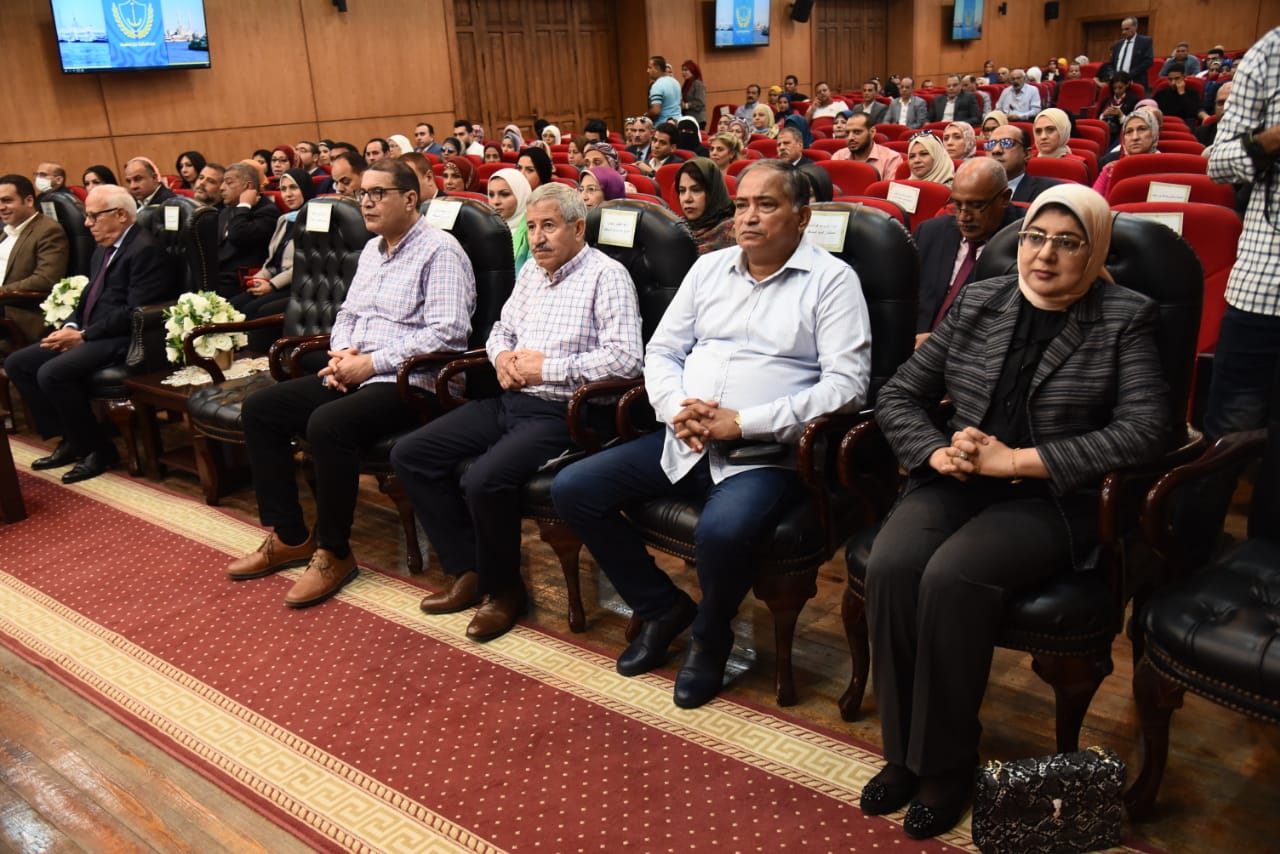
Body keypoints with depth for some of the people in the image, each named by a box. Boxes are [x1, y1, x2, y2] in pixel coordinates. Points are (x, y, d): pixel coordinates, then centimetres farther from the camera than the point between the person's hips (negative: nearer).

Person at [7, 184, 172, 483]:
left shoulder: (145, 250, -14)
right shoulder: (103, 248, 18)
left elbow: (134, 313, -21)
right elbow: (88, 297, 22)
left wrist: (83, 336, -18)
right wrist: (71, 327, 1)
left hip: (123, 340, -10)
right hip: (88, 334, 11)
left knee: (52, 373, -26)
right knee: (17, 363, 5)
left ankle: (99, 449, -9)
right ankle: (70, 440, 9)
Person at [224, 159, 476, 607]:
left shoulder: (439, 250, -8)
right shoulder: (371, 250, 20)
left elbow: (447, 332, -19)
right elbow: (347, 313, 26)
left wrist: (372, 363, -18)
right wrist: (342, 352, 1)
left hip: (410, 382, -9)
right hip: (355, 374, 9)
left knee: (328, 424, -33)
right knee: (260, 407, -1)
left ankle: (334, 553, -14)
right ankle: (289, 536, 5)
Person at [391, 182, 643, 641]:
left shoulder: (606, 276, -8)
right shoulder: (531, 271, 17)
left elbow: (625, 359, -18)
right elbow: (501, 328, 28)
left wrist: (546, 368, -16)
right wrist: (501, 356, 3)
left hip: (560, 412, -9)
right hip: (510, 401, 9)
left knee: (484, 480, -31)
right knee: (410, 453, 0)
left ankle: (503, 589, -3)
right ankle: (468, 570, 8)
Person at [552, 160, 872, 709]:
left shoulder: (831, 279, 0)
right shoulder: (709, 268, 16)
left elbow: (847, 382, -11)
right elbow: (662, 351, 17)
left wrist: (742, 422, -18)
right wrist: (677, 409, -7)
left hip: (767, 451, -6)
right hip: (683, 441, 6)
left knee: (722, 531, -36)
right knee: (572, 489, -6)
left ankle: (710, 637, 1)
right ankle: (662, 607, 13)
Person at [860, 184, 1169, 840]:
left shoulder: (1124, 319, 3)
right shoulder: (977, 302, 13)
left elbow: (1145, 430, -10)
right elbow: (898, 394, 12)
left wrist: (1016, 460, -15)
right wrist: (937, 453, -9)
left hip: (1052, 499, -3)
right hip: (956, 485, 4)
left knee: (952, 576, -30)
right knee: (889, 567, -25)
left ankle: (946, 767, -9)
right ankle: (902, 754, -6)